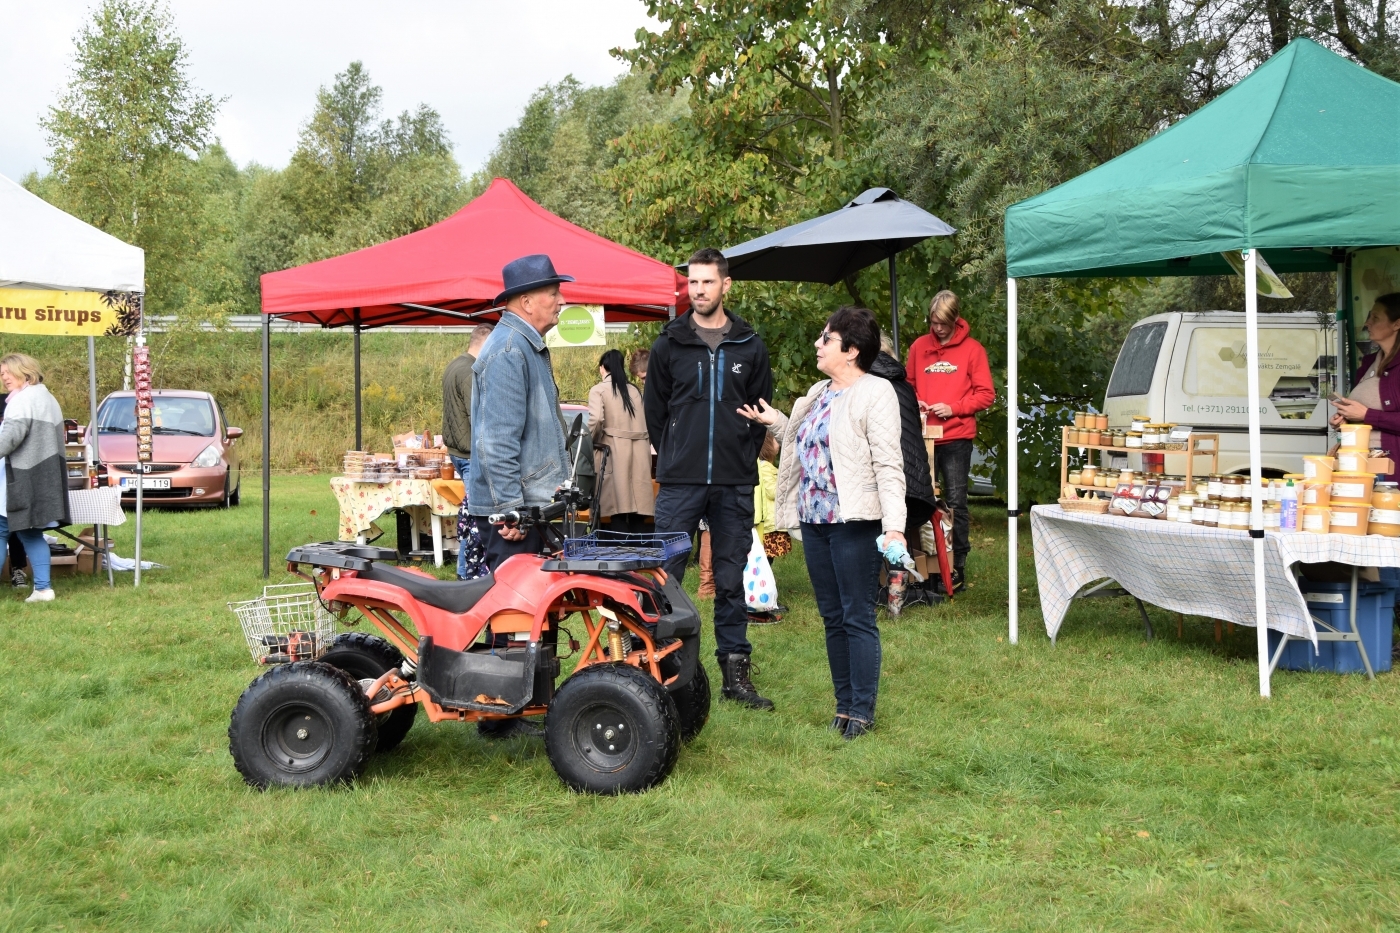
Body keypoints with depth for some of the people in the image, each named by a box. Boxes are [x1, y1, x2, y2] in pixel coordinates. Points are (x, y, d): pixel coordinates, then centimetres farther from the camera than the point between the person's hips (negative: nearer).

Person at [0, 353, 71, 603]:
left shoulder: (23, 398, -10)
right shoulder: (48, 398, 21)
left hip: (23, 477, -9)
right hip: (43, 476, 9)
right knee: (30, 532, 11)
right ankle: (43, 587, 5)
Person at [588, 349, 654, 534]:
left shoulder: (598, 390, 3)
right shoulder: (635, 390, 16)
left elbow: (596, 420, -13)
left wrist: (593, 442, 2)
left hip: (614, 451, -4)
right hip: (640, 452, 4)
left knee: (618, 511, -5)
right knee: (638, 513, 3)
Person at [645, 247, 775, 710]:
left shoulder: (750, 346, 8)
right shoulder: (669, 344, 5)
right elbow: (655, 411, 9)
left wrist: (741, 461, 6)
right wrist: (675, 459, 8)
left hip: (735, 485, 1)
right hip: (679, 483, -1)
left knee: (731, 580, 7)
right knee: (665, 576, -2)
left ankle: (735, 672, 14)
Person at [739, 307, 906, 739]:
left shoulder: (875, 393, -10)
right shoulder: (818, 394, 16)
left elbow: (889, 466, -16)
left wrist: (894, 525, -24)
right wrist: (775, 422, 17)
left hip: (854, 523, -8)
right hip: (814, 521, 8)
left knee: (858, 618, -1)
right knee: (832, 617, 13)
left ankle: (863, 710, 7)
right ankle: (844, 704, 22)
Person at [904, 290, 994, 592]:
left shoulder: (972, 349, 1)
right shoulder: (919, 347, 10)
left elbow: (986, 395, -1)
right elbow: (907, 384, 19)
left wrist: (953, 408, -12)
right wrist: (914, 402, -2)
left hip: (957, 437, -3)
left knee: (956, 502, 0)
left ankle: (958, 566, 6)